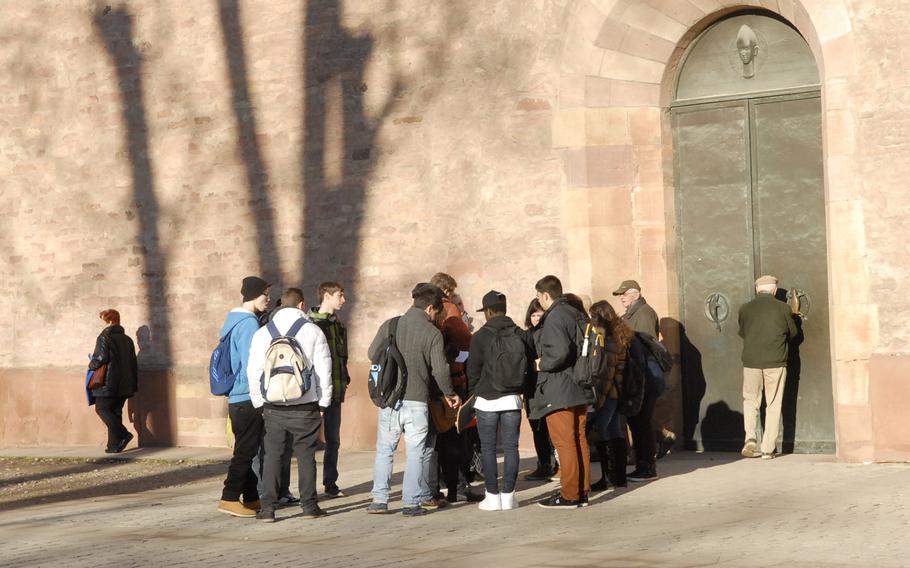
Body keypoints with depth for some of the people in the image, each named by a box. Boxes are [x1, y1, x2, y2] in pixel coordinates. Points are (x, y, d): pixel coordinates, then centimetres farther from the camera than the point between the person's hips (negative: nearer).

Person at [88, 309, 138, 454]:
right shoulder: (127, 339, 15)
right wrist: (134, 385, 19)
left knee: (102, 408, 1)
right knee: (115, 411, 11)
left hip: (109, 383, -7)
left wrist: (91, 365, 5)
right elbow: (133, 363, 16)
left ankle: (122, 434, -15)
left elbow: (100, 358, -18)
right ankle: (114, 445, 8)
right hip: (124, 385, 7)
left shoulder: (104, 337, -9)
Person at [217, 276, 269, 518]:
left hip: (236, 398, 10)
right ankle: (229, 498, -8)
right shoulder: (249, 323, -15)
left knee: (248, 450, 15)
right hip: (248, 399, -10)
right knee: (245, 451, -7)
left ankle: (251, 497, 21)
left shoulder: (234, 321, 15)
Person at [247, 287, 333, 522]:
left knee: (272, 456, 6)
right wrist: (323, 401, 7)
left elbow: (253, 371, 5)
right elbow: (323, 369, -2)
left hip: (273, 406, 1)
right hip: (305, 406, -1)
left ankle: (268, 508, 1)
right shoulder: (313, 331, -2)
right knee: (305, 456, 8)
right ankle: (309, 506, 10)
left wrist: (258, 401, 14)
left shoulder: (262, 333, 4)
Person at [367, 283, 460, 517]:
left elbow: (373, 354, 8)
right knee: (417, 452, 6)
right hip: (417, 400, -3)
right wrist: (449, 394, 9)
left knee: (384, 450, 11)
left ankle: (379, 499, 7)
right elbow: (440, 370, -7)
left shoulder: (389, 325, 3)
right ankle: (411, 502, 4)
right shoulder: (432, 333, -5)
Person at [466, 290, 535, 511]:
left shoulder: (481, 336, -7)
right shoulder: (521, 335, 4)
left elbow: (473, 369, -4)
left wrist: (472, 392, 12)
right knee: (511, 447, 5)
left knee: (488, 449, 3)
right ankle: (508, 496, 5)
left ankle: (493, 496, 2)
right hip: (512, 399, 3)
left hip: (487, 400, -3)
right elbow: (531, 365, 7)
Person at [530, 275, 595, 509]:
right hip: (580, 389, 9)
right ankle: (582, 492, 17)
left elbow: (560, 352, -26)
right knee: (579, 440, 12)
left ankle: (569, 495, -1)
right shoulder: (577, 314, 12)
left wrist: (542, 364, -10)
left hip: (559, 391, -9)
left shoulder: (554, 318, -15)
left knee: (565, 443, -4)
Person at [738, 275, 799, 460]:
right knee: (773, 406, 7)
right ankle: (768, 449, 7)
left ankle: (750, 439, -5)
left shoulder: (745, 309, 1)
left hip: (751, 362, 1)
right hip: (776, 363, -1)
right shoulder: (783, 309, -2)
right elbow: (793, 333, 11)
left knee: (750, 401, 15)